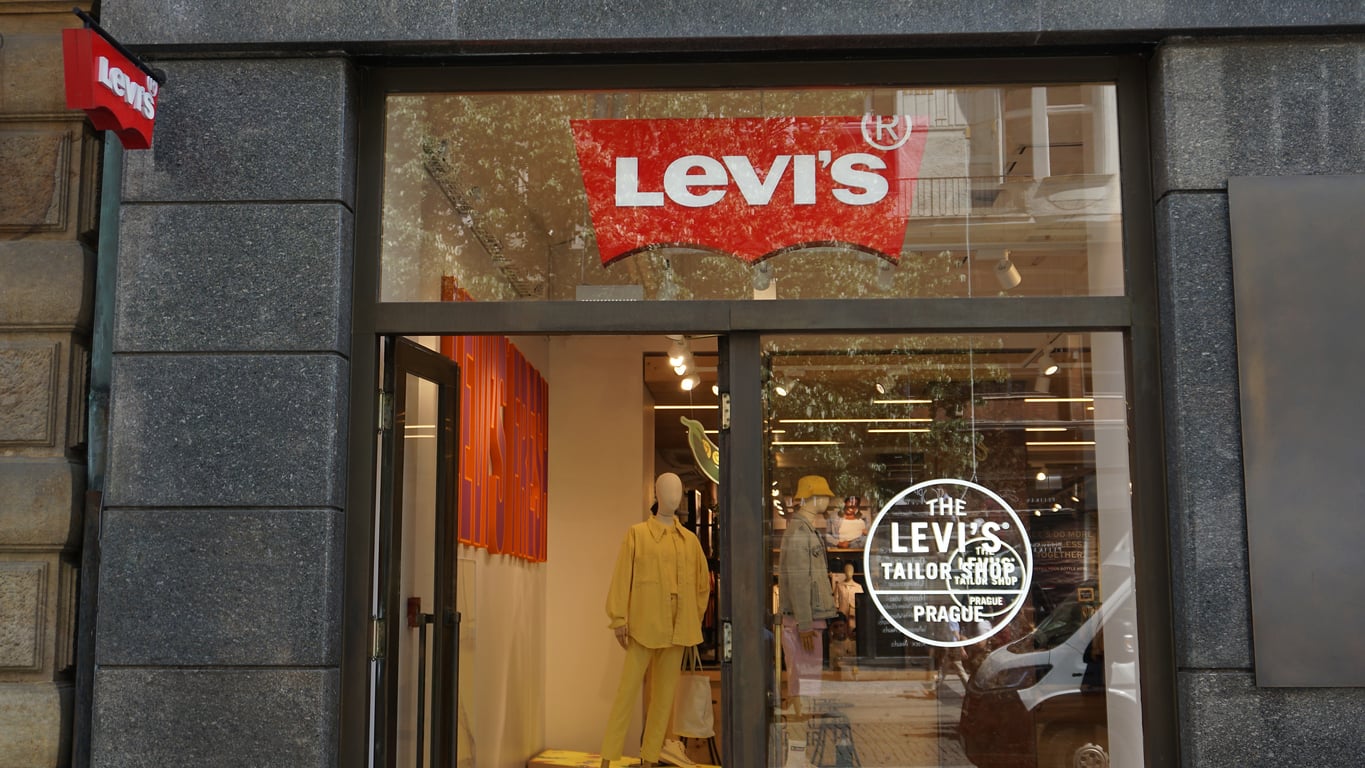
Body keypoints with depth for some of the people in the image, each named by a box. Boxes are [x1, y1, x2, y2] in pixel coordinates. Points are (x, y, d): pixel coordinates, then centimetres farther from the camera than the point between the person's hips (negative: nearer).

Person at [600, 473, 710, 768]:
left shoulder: (690, 540, 10)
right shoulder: (637, 534, 1)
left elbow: (703, 584, 18)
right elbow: (621, 578, -4)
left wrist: (692, 620, 13)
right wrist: (619, 619, -11)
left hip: (676, 631, 4)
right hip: (644, 626, -4)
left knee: (664, 694, 6)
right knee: (628, 689, -6)